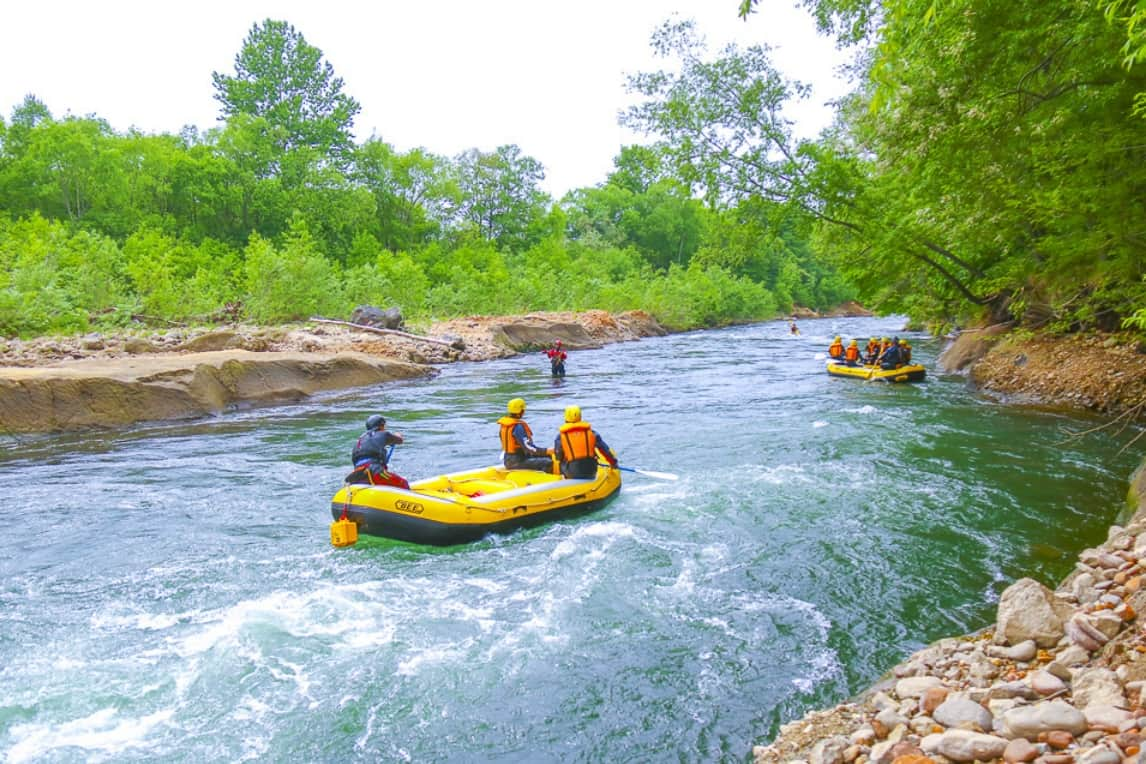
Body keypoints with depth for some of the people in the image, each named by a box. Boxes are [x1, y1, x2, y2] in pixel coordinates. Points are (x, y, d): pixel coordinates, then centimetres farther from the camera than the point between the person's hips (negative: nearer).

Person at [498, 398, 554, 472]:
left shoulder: (504, 424, 9)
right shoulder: (518, 426, -21)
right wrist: (546, 451, -22)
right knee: (548, 463, -19)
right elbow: (528, 447, -25)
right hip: (517, 462, -10)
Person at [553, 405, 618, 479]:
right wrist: (613, 462, 23)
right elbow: (605, 449, 8)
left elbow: (558, 457, 4)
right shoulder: (590, 432, 2)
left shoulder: (561, 436, -3)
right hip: (590, 470, 2)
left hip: (571, 473, -2)